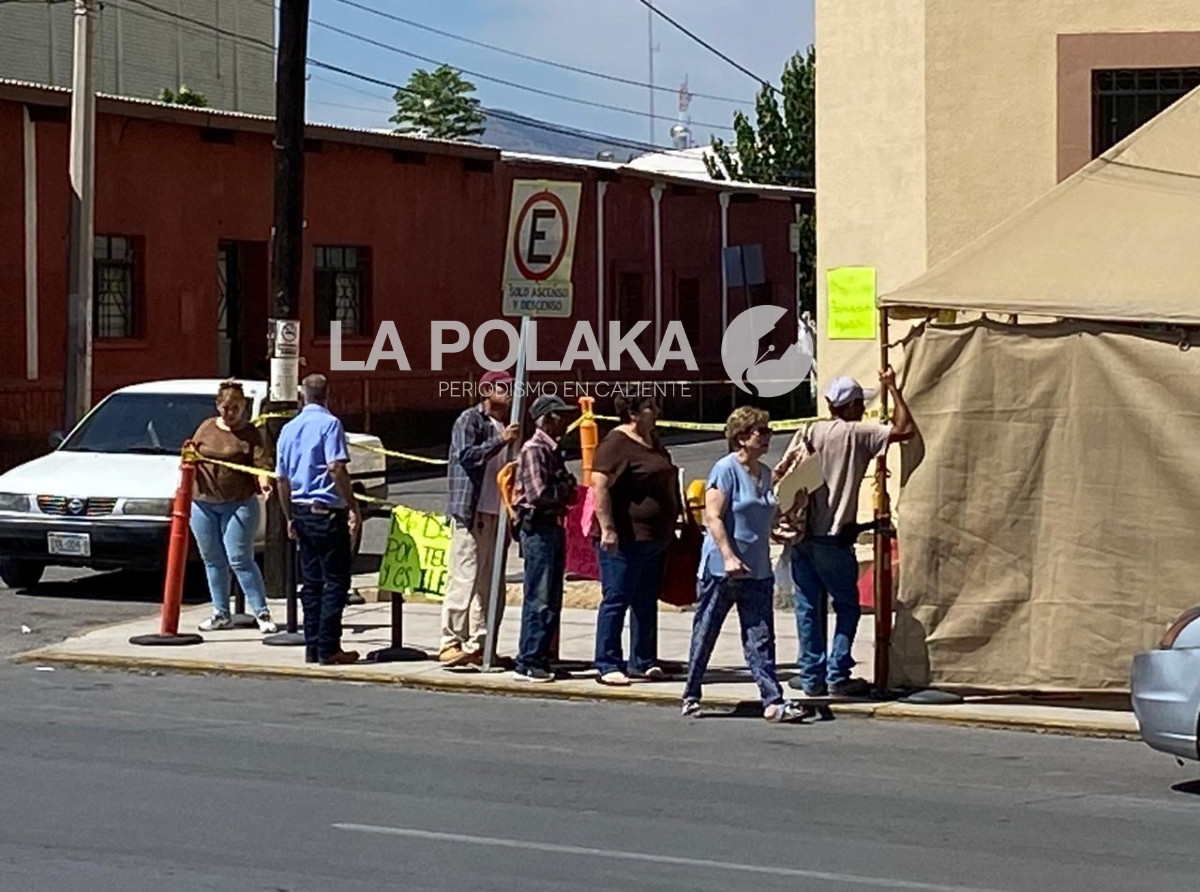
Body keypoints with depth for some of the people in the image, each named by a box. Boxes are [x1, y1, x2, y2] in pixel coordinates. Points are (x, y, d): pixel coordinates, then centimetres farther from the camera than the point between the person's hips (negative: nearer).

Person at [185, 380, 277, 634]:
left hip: (239, 504, -5)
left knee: (240, 560, -8)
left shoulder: (250, 433, -1)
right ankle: (221, 615, 18)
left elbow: (261, 462, -11)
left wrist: (263, 481, -31)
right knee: (213, 560, 9)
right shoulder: (207, 427, 10)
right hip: (203, 502, 5)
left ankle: (262, 613, -1)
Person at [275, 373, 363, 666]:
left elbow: (282, 478, 14)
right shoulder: (329, 424, -9)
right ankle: (328, 648, -6)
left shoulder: (289, 429, 11)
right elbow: (337, 468, -18)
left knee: (312, 581, 11)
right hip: (328, 511, -7)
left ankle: (313, 647, 11)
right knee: (336, 580, -3)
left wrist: (290, 518, 22)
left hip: (302, 511, 7)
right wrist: (354, 507, -15)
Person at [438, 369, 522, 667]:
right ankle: (451, 643, -6)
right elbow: (466, 455, -17)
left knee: (491, 584, 6)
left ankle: (478, 645, 10)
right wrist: (502, 440, -24)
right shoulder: (470, 419, -3)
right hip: (471, 511, -8)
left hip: (497, 514, 8)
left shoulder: (506, 424, 20)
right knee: (465, 578, -9)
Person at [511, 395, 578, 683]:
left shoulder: (552, 450, 18)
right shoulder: (534, 450, -12)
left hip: (554, 527, 10)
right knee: (539, 599, -9)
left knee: (551, 599, 11)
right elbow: (539, 493, -21)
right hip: (538, 529, -10)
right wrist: (567, 489, -6)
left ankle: (540, 659, 16)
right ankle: (528, 663, -7)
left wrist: (567, 489, -2)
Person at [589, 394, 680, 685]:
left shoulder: (652, 441, 16)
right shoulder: (616, 444, -13)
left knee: (647, 603, 13)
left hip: (654, 538, 9)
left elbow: (667, 482, 27)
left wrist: (670, 527, 25)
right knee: (617, 600, -5)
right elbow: (600, 486, -20)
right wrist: (607, 529, -25)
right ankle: (607, 666, -2)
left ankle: (643, 662, 21)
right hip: (625, 538, -9)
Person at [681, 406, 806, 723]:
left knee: (761, 639, 0)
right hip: (721, 569, -7)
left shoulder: (765, 473, 13)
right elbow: (713, 517, -17)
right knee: (705, 634, 5)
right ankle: (691, 696, 16)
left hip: (757, 571, 7)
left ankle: (773, 701, -5)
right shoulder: (726, 469, -10)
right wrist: (728, 556, -24)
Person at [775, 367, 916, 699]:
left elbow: (780, 473, -4)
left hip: (803, 534, 4)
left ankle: (812, 675, 11)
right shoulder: (858, 434, -6)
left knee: (809, 607, 9)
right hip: (834, 537, -4)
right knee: (847, 607, 7)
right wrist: (893, 389, 2)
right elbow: (906, 430, -7)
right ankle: (837, 677, 1)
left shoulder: (808, 433, 6)